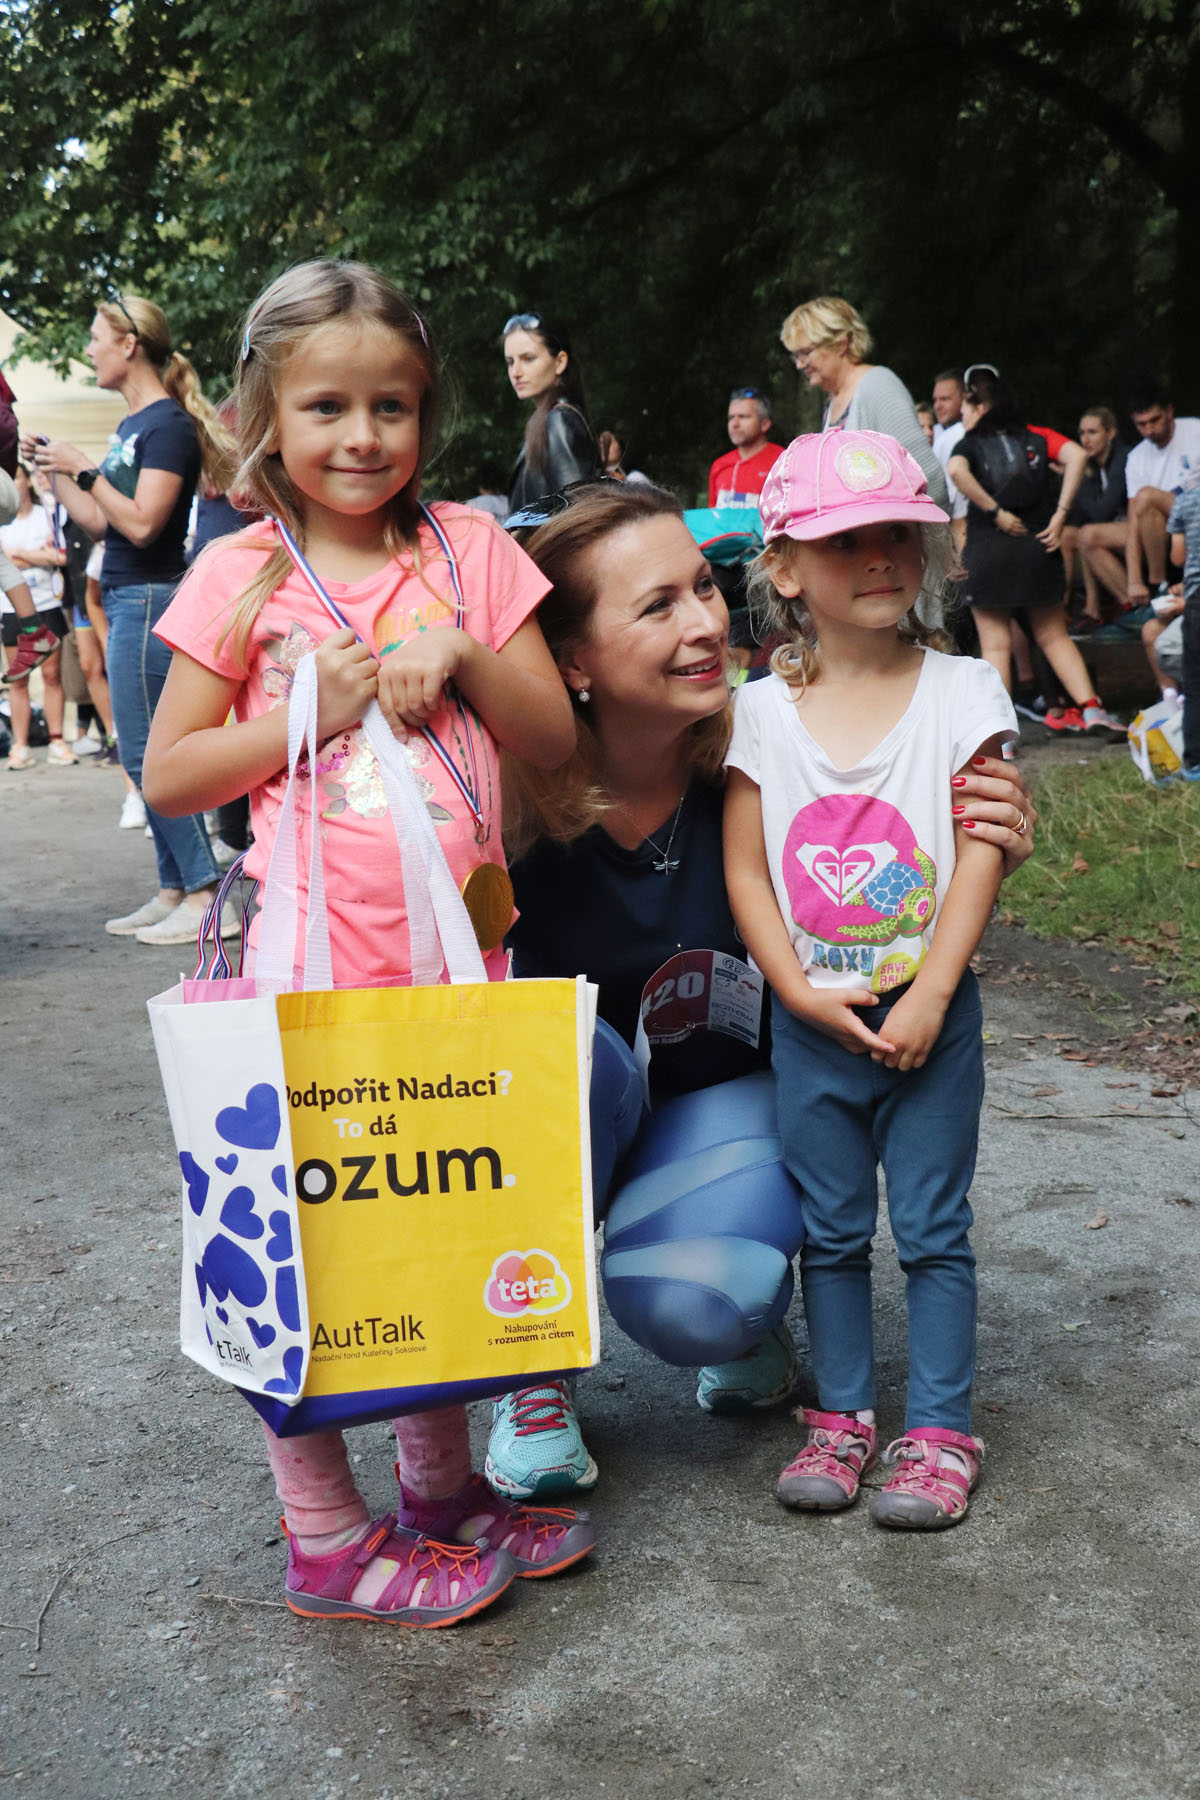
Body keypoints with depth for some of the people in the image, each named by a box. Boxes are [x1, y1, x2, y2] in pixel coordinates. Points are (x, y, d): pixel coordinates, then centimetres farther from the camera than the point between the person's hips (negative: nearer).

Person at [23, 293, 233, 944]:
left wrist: (84, 469, -14)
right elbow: (97, 522, 16)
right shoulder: (131, 425, 16)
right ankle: (173, 891, 15)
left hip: (148, 602, -10)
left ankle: (205, 899, -7)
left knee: (144, 755, -9)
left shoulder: (169, 424, -12)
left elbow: (141, 523, -20)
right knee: (150, 755, 10)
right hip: (125, 599, 10)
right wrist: (52, 466, 15)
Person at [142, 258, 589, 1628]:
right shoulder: (244, 574, -1)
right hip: (309, 957, -3)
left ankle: (441, 1485, 33)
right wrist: (308, 714, -14)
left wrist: (460, 655, -10)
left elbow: (552, 737, 6)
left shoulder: (467, 549, 7)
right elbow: (168, 775, -1)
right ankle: (324, 1533, 20)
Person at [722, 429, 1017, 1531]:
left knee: (932, 1226, 6)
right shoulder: (762, 710, -1)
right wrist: (800, 991, -12)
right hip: (811, 1016, 2)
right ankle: (842, 1417, 26)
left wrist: (927, 997, -15)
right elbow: (745, 868, -1)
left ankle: (940, 1432, 18)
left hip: (930, 1010, -1)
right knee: (831, 1229, 12)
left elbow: (979, 854, -8)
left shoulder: (961, 691, -4)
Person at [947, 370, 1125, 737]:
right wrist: (1060, 513, -5)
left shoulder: (971, 443, 2)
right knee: (1054, 637, 14)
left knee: (995, 645, 2)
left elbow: (956, 469, -22)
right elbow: (1077, 455, -4)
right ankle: (1090, 708, 4)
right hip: (1037, 544, 3)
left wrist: (996, 512, -16)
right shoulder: (1034, 438, 11)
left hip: (987, 548, -3)